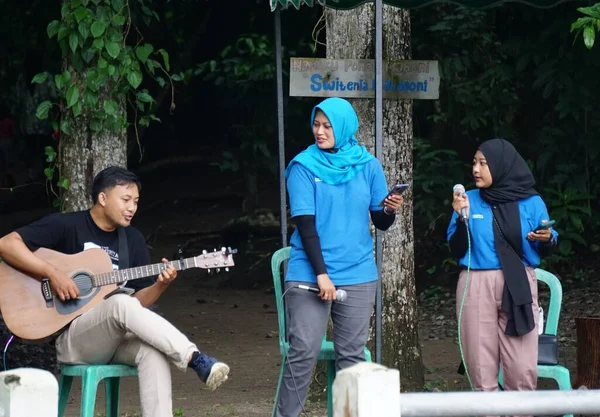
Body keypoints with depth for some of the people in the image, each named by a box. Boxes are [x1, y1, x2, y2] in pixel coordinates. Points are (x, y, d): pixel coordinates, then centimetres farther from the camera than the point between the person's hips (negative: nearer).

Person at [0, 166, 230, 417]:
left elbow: (138, 301, 11)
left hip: (117, 339, 5)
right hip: (71, 338, -5)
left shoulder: (133, 239, 12)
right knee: (121, 304, -36)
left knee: (153, 350, -31)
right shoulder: (66, 226, -4)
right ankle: (195, 359, -38)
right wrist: (52, 273, -21)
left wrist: (160, 285, -10)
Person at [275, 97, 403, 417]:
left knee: (351, 355, 5)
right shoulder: (304, 166, -3)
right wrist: (321, 273, -14)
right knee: (303, 352, -7)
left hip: (357, 275, 3)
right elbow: (305, 224, -7)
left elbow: (381, 223, 7)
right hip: (309, 274, -3)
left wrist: (389, 210, -16)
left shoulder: (368, 165, 4)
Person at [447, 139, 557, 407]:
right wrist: (461, 218, -10)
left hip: (519, 286, -1)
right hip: (476, 286, 1)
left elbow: (543, 252, 10)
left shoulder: (531, 202, 4)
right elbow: (457, 251, 4)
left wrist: (547, 240, -12)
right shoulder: (469, 200, 6)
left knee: (523, 369, -5)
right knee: (481, 368, 0)